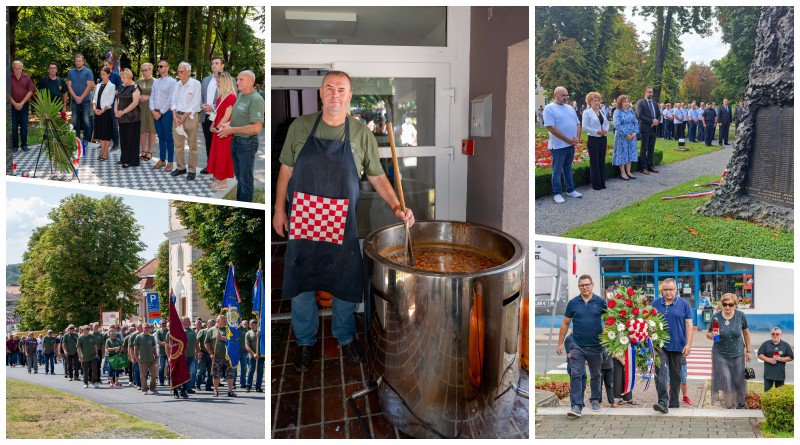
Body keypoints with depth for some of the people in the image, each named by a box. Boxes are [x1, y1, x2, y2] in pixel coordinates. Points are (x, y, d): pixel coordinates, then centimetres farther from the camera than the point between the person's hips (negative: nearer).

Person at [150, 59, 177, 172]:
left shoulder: (172, 82, -6)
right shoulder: (156, 82, 15)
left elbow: (170, 99, -11)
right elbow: (152, 97, 13)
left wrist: (161, 112, -12)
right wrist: (153, 110, -2)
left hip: (166, 113, -6)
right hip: (156, 113, 6)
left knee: (168, 138, -2)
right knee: (161, 137, 11)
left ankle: (170, 162, 2)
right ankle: (162, 160, 17)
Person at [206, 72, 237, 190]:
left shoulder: (231, 96, -17)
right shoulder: (220, 96, 10)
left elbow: (226, 116, -18)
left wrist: (217, 128, -12)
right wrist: (212, 126, 4)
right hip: (217, 130, 8)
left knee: (223, 156, 0)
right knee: (217, 154, 13)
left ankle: (224, 182, 9)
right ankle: (219, 179, 22)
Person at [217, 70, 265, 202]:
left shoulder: (256, 99, -18)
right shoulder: (240, 96, 10)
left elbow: (257, 128, -26)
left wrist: (232, 130, -21)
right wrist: (227, 125, 3)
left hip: (247, 143, -9)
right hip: (235, 141, 9)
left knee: (245, 179, 1)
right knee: (238, 176, 20)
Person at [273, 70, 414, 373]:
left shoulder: (362, 135, -2)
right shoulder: (300, 127, -1)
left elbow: (377, 177, 4)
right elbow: (286, 170, 7)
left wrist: (396, 207, -8)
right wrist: (279, 209, 5)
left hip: (343, 224, 0)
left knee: (346, 285, 10)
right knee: (300, 283, 10)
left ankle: (345, 336, 34)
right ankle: (305, 341, 30)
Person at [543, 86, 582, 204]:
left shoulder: (570, 108, 12)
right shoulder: (549, 108, -10)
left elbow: (577, 124, 16)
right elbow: (551, 128, -18)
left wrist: (577, 138, -4)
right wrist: (568, 140, -16)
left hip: (571, 145, 7)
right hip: (558, 146, -6)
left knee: (568, 169, 17)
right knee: (557, 171, 2)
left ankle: (570, 190, 25)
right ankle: (557, 193, 10)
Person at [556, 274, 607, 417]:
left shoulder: (600, 302, 0)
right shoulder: (573, 303, 2)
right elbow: (565, 324, 7)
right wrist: (560, 344, 5)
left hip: (596, 346, 1)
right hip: (577, 345, 0)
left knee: (596, 376, 15)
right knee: (576, 375, -9)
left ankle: (595, 400, 33)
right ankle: (576, 406, -10)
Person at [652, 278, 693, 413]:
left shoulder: (684, 304, 3)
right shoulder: (656, 304, 6)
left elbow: (689, 325, 1)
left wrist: (688, 344, -7)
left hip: (677, 346, 0)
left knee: (675, 375, 10)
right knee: (660, 373, -13)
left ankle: (674, 401, 23)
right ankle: (663, 402, -17)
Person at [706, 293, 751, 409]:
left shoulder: (740, 315, -6)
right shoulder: (716, 317, -9)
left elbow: (746, 332, 7)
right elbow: (708, 334, 3)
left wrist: (748, 351, 12)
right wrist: (711, 335, -22)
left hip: (737, 354, 1)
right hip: (720, 354, -1)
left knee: (739, 381, 8)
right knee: (726, 381, -5)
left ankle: (741, 404, 28)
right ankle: (729, 406, 8)